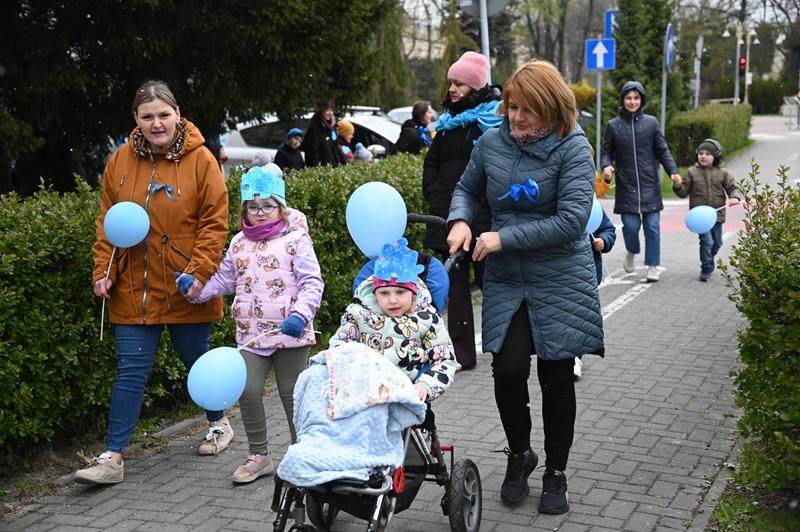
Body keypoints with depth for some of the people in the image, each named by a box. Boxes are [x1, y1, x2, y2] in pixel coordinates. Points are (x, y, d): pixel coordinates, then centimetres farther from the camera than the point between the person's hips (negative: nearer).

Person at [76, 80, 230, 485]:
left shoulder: (200, 160, -7)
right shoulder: (120, 161, 2)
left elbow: (214, 223, -8)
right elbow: (107, 222, 8)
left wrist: (199, 272, -16)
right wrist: (103, 271, -1)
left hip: (185, 290, -2)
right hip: (134, 288, 2)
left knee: (197, 359, 16)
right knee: (130, 370, 1)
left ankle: (218, 422, 40)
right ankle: (113, 457, 4)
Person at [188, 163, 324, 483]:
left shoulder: (295, 239, -5)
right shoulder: (239, 243, 11)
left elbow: (311, 283, -10)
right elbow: (225, 280, 19)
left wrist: (300, 315, -24)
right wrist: (197, 289, 2)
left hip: (290, 334, -4)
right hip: (251, 334, 4)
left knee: (292, 394, 6)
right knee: (248, 391, -5)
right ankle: (258, 455, 13)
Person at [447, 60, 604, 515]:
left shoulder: (573, 148, -13)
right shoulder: (492, 141, 0)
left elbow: (572, 220, -21)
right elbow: (468, 188, 17)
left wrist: (505, 238, -19)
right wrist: (461, 220, -5)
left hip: (561, 281, -3)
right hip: (506, 278, 3)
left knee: (557, 376, 5)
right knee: (508, 368, -5)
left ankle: (556, 472, 25)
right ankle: (519, 453, 23)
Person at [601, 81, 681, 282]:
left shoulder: (651, 122, 4)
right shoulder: (613, 125, 3)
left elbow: (662, 150, 7)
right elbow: (607, 152, 9)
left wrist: (673, 171, -5)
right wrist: (606, 166, -12)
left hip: (650, 186, 1)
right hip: (626, 186, 0)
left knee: (652, 226, -1)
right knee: (630, 225, -4)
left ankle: (653, 266, 10)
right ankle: (631, 252, 28)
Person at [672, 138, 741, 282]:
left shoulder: (722, 173, 3)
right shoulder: (692, 172, 0)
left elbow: (733, 187, 4)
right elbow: (684, 192, 2)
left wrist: (734, 197, -17)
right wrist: (678, 186, -19)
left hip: (717, 214, 3)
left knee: (717, 243, 15)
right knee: (707, 241, -13)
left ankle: (708, 261, 41)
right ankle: (706, 269, -2)